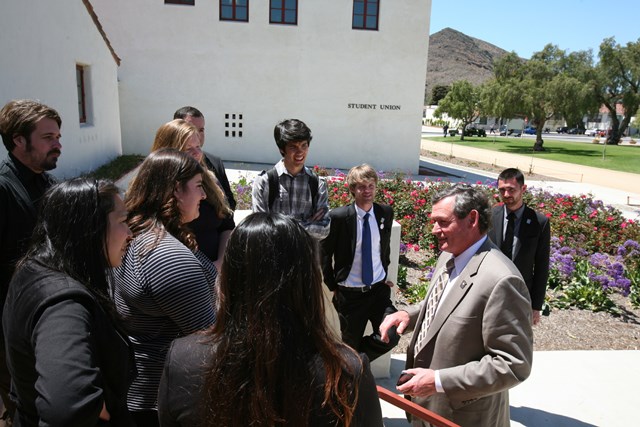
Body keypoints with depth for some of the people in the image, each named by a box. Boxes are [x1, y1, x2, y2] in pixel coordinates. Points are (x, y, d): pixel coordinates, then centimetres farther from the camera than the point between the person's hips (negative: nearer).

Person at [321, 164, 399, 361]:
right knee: (351, 345, 11)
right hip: (350, 293, -3)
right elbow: (324, 254, -4)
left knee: (391, 337, -9)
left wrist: (384, 273, 11)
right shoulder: (338, 217, -13)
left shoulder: (386, 213, -1)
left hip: (379, 289, 3)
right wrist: (333, 286, -2)